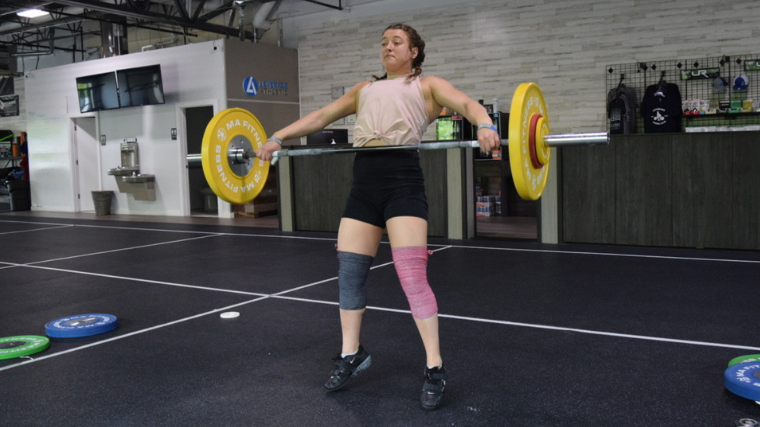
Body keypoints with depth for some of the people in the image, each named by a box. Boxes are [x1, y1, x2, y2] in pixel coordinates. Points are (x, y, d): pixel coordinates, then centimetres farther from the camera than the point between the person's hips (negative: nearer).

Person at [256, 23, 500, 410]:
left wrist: (485, 125, -28)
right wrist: (277, 137, 14)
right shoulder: (365, 89, 28)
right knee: (349, 272, 6)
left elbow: (466, 103, -6)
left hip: (403, 180, -5)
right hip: (363, 182, 5)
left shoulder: (427, 85, 13)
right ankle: (351, 355, 25)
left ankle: (435, 368, -1)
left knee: (412, 277, -11)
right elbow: (321, 116, 25)